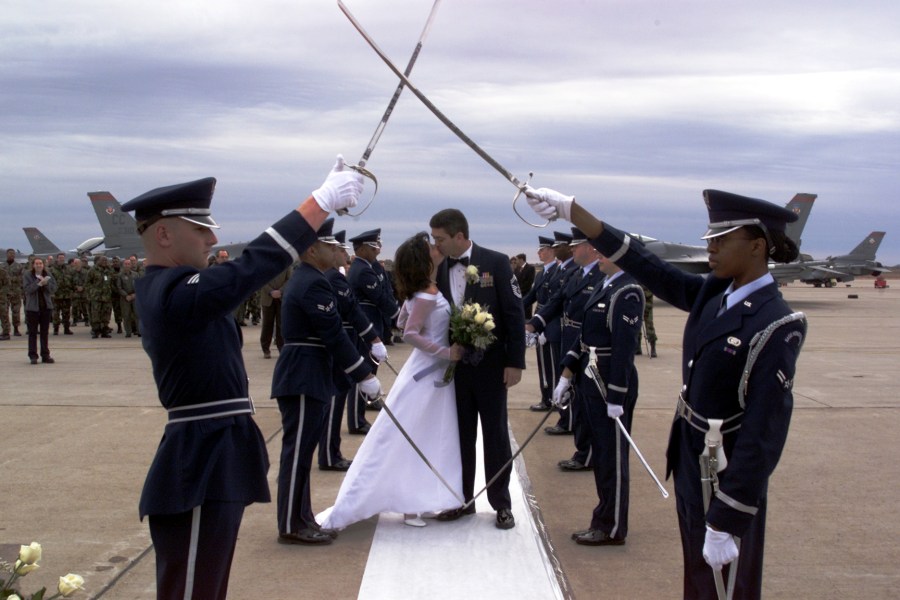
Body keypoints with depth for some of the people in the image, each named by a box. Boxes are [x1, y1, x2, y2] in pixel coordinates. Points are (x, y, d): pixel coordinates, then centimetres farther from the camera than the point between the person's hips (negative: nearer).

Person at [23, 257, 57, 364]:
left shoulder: (48, 274, 8)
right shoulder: (27, 275, -1)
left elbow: (53, 288, 1)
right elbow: (27, 289, -13)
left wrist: (46, 283, -15)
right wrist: (39, 283, -22)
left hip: (46, 307, 3)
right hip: (32, 308, -3)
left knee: (45, 332, 7)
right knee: (32, 332, -1)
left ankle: (45, 355, 12)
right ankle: (33, 356, 3)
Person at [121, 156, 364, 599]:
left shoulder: (163, 286, 12)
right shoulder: (176, 291, -21)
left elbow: (242, 275, 14)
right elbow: (252, 267, -27)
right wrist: (322, 201, -23)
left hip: (211, 462, 11)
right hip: (201, 469, -11)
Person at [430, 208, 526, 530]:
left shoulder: (496, 262, -10)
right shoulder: (440, 268, 1)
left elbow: (515, 313, -10)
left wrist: (515, 362, -12)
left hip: (490, 364, -4)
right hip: (454, 366, 4)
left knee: (495, 435, 6)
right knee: (461, 436, 12)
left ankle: (501, 503, 16)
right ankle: (463, 500, 23)